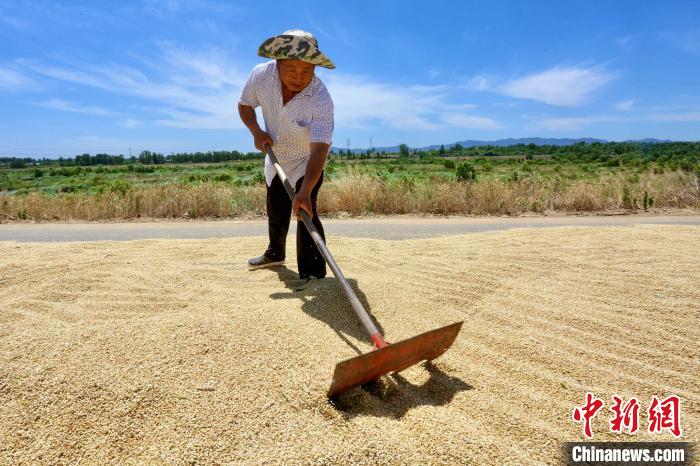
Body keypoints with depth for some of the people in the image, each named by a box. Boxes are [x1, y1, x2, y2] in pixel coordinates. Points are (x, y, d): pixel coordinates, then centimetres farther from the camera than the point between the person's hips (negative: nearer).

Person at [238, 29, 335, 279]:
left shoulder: (321, 100, -35)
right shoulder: (260, 75, -23)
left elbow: (319, 150, -43)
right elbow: (244, 105, -2)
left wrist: (305, 192, -55)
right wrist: (256, 131, -22)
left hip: (307, 162, -5)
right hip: (275, 157, 5)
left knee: (305, 212, -21)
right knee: (276, 211, 21)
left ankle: (314, 277, -11)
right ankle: (275, 253, 48)